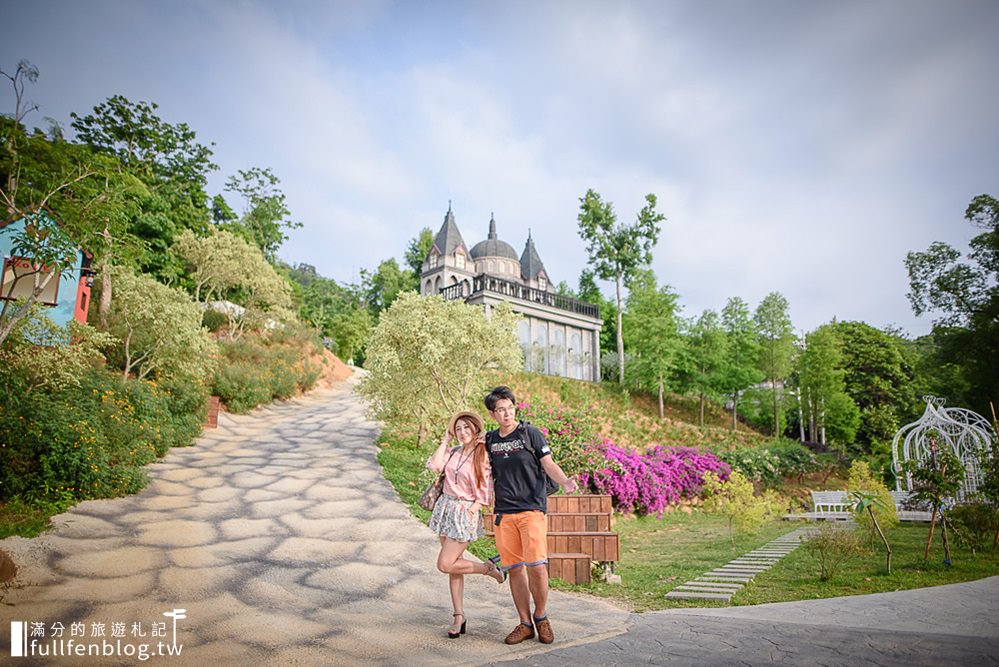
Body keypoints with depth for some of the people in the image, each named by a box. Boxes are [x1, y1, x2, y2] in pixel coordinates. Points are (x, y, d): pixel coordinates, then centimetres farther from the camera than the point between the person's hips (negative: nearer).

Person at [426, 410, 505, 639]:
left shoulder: (484, 457, -9)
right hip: (445, 508, 6)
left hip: (466, 512, -6)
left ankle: (488, 568, 11)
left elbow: (485, 494, -8)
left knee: (445, 564, -9)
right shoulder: (453, 452, 7)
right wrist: (445, 440, -2)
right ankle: (459, 617, 17)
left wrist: (471, 512, -16)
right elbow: (434, 465, -10)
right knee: (453, 565, 9)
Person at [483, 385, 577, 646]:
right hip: (503, 514, 4)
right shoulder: (489, 440, 11)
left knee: (536, 566, -12)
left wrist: (565, 482, -21)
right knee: (514, 570, 5)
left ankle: (541, 617, 12)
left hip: (532, 509, -4)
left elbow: (549, 465, -3)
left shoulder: (530, 433, 0)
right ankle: (525, 624, 18)